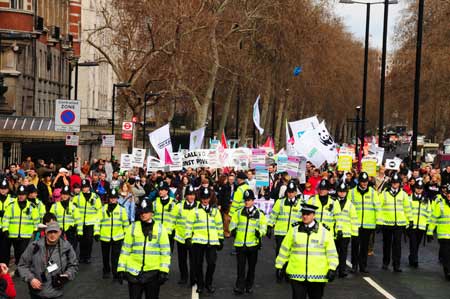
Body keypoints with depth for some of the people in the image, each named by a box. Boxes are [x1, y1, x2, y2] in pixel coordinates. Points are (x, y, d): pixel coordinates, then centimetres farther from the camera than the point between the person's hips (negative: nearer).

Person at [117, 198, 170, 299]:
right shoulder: (133, 227, 5)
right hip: (134, 271, 1)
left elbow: (166, 252, 1)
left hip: (153, 272, 0)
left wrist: (164, 271, -6)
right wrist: (121, 269, 2)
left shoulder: (160, 228, 3)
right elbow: (125, 249, 6)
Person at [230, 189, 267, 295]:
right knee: (240, 267, -2)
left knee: (252, 267, 11)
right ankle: (239, 287, 1)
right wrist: (233, 229, -12)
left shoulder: (259, 214, 5)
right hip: (240, 244, 0)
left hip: (253, 244, 0)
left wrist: (260, 232, -19)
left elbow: (263, 226, 2)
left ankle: (249, 286, 24)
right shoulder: (239, 213, 8)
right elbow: (233, 222, 9)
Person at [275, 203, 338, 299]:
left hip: (318, 276, 0)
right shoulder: (294, 230, 4)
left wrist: (332, 269, -6)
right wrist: (279, 265, 10)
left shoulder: (324, 231, 1)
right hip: (297, 275, 0)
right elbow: (285, 249, 11)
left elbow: (331, 252, 3)